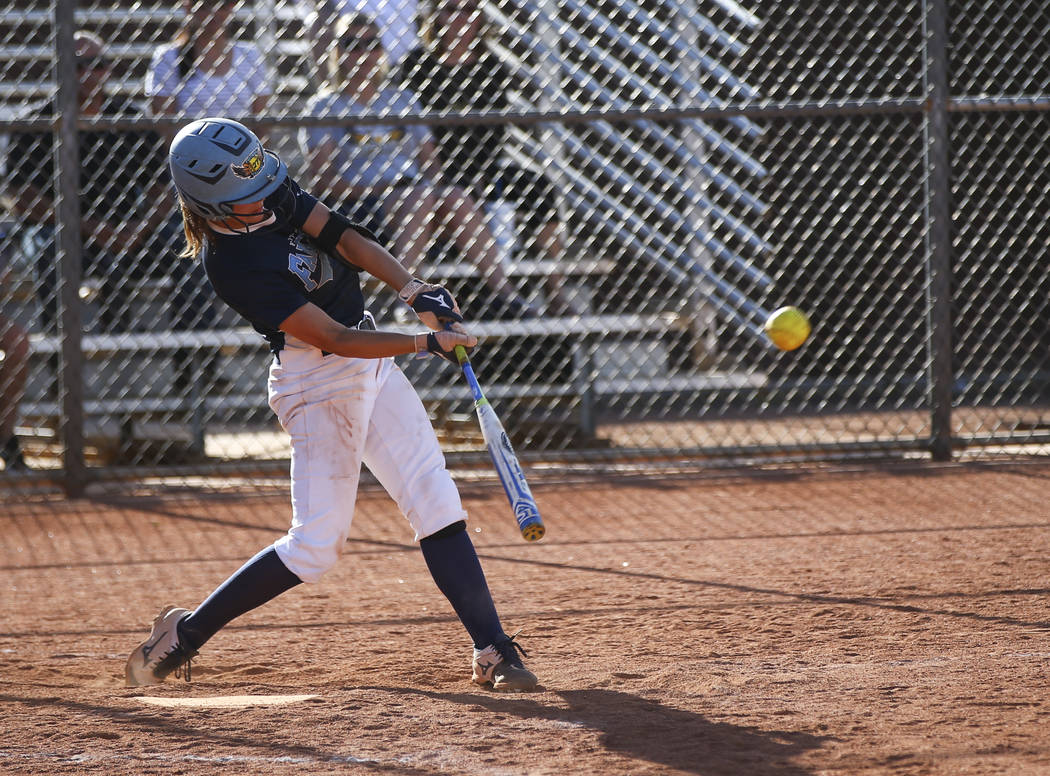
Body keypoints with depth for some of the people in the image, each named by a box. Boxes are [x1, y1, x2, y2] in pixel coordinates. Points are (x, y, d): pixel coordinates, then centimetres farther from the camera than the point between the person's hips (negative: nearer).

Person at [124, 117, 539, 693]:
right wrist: (427, 343, -25)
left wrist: (416, 292, -17)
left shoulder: (274, 197, -3)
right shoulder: (229, 263, -25)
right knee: (315, 545, -8)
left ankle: (492, 651, 0)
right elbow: (335, 339, -24)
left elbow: (345, 238, -3)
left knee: (436, 502, 0)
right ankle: (183, 634, 8)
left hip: (369, 365, 8)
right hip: (319, 383, -8)